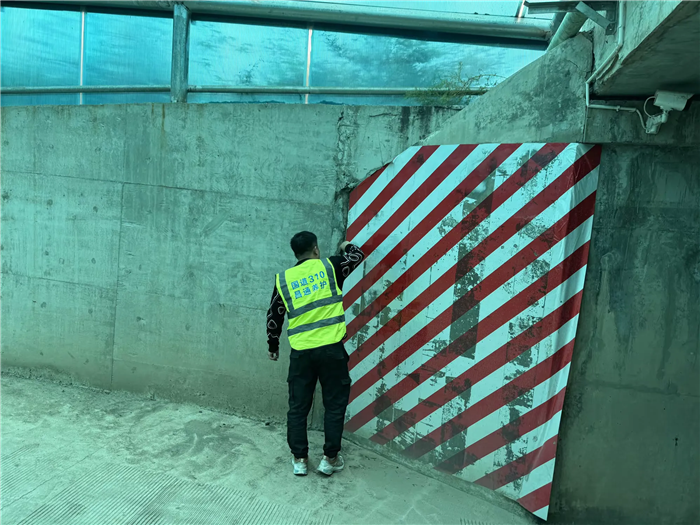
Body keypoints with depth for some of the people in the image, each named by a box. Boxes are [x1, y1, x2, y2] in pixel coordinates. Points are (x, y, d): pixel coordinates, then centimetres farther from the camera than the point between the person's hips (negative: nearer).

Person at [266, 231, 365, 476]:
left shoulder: (283, 279, 7)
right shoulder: (329, 266, 1)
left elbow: (274, 317, 12)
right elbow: (358, 256, 18)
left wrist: (273, 346, 26)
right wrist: (347, 246, 40)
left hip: (300, 352, 2)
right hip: (331, 349, -2)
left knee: (298, 407, 14)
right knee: (335, 405, 12)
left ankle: (299, 459, 21)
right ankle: (330, 458, 17)